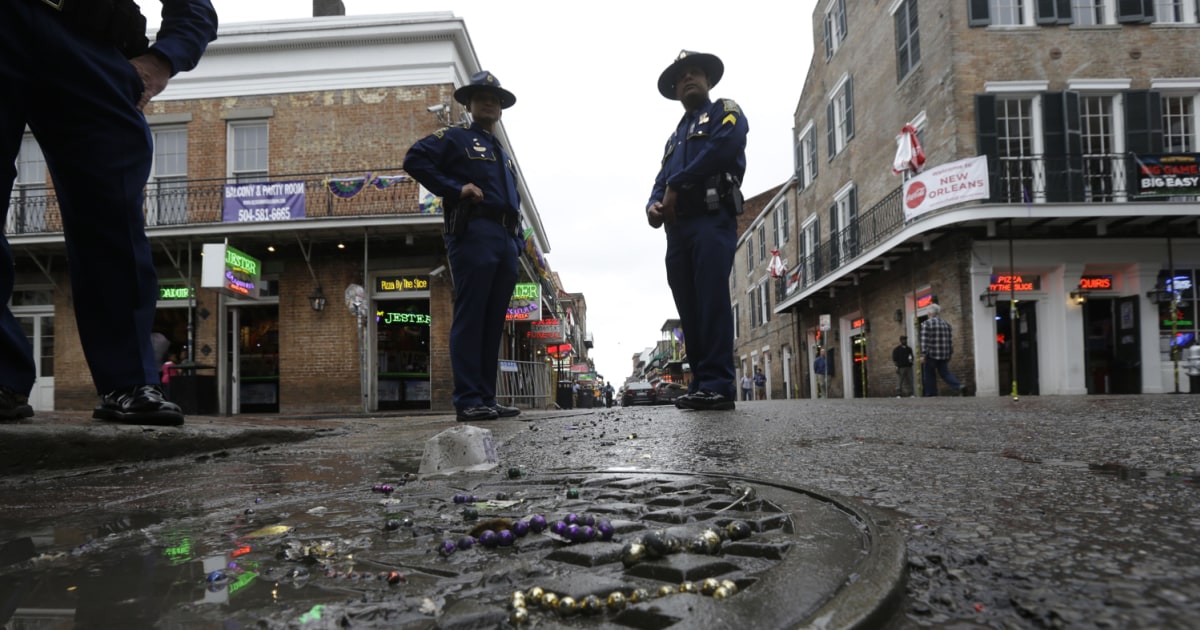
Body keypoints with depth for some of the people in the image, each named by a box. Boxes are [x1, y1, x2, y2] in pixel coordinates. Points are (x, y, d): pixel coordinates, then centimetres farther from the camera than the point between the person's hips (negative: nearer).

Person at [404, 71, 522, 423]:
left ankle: (487, 399, 9)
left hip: (506, 240, 8)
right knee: (470, 318, -10)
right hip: (474, 234, -7)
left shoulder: (504, 156, 30)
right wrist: (455, 188, -12)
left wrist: (517, 241, 16)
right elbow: (415, 159, -6)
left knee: (493, 322, 5)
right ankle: (468, 401, -10)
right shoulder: (455, 139, 8)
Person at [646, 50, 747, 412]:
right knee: (689, 309, 2)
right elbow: (661, 182, 21)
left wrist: (676, 186, -8)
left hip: (712, 219, -7)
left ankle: (718, 386, -19)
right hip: (678, 227, 7)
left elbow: (723, 145, -11)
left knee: (712, 301, -16)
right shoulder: (675, 137, 32)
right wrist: (654, 206, -3)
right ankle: (701, 385, 4)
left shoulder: (725, 112, 12)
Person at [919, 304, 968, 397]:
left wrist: (923, 354, -14)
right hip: (944, 355, 5)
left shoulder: (926, 323, -5)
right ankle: (959, 386, -12)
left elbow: (924, 340, -13)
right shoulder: (946, 324, 13)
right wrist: (950, 354, 18)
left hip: (931, 355, -5)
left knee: (929, 376, 5)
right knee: (945, 373, 10)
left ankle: (930, 395, 6)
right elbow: (951, 341, 13)